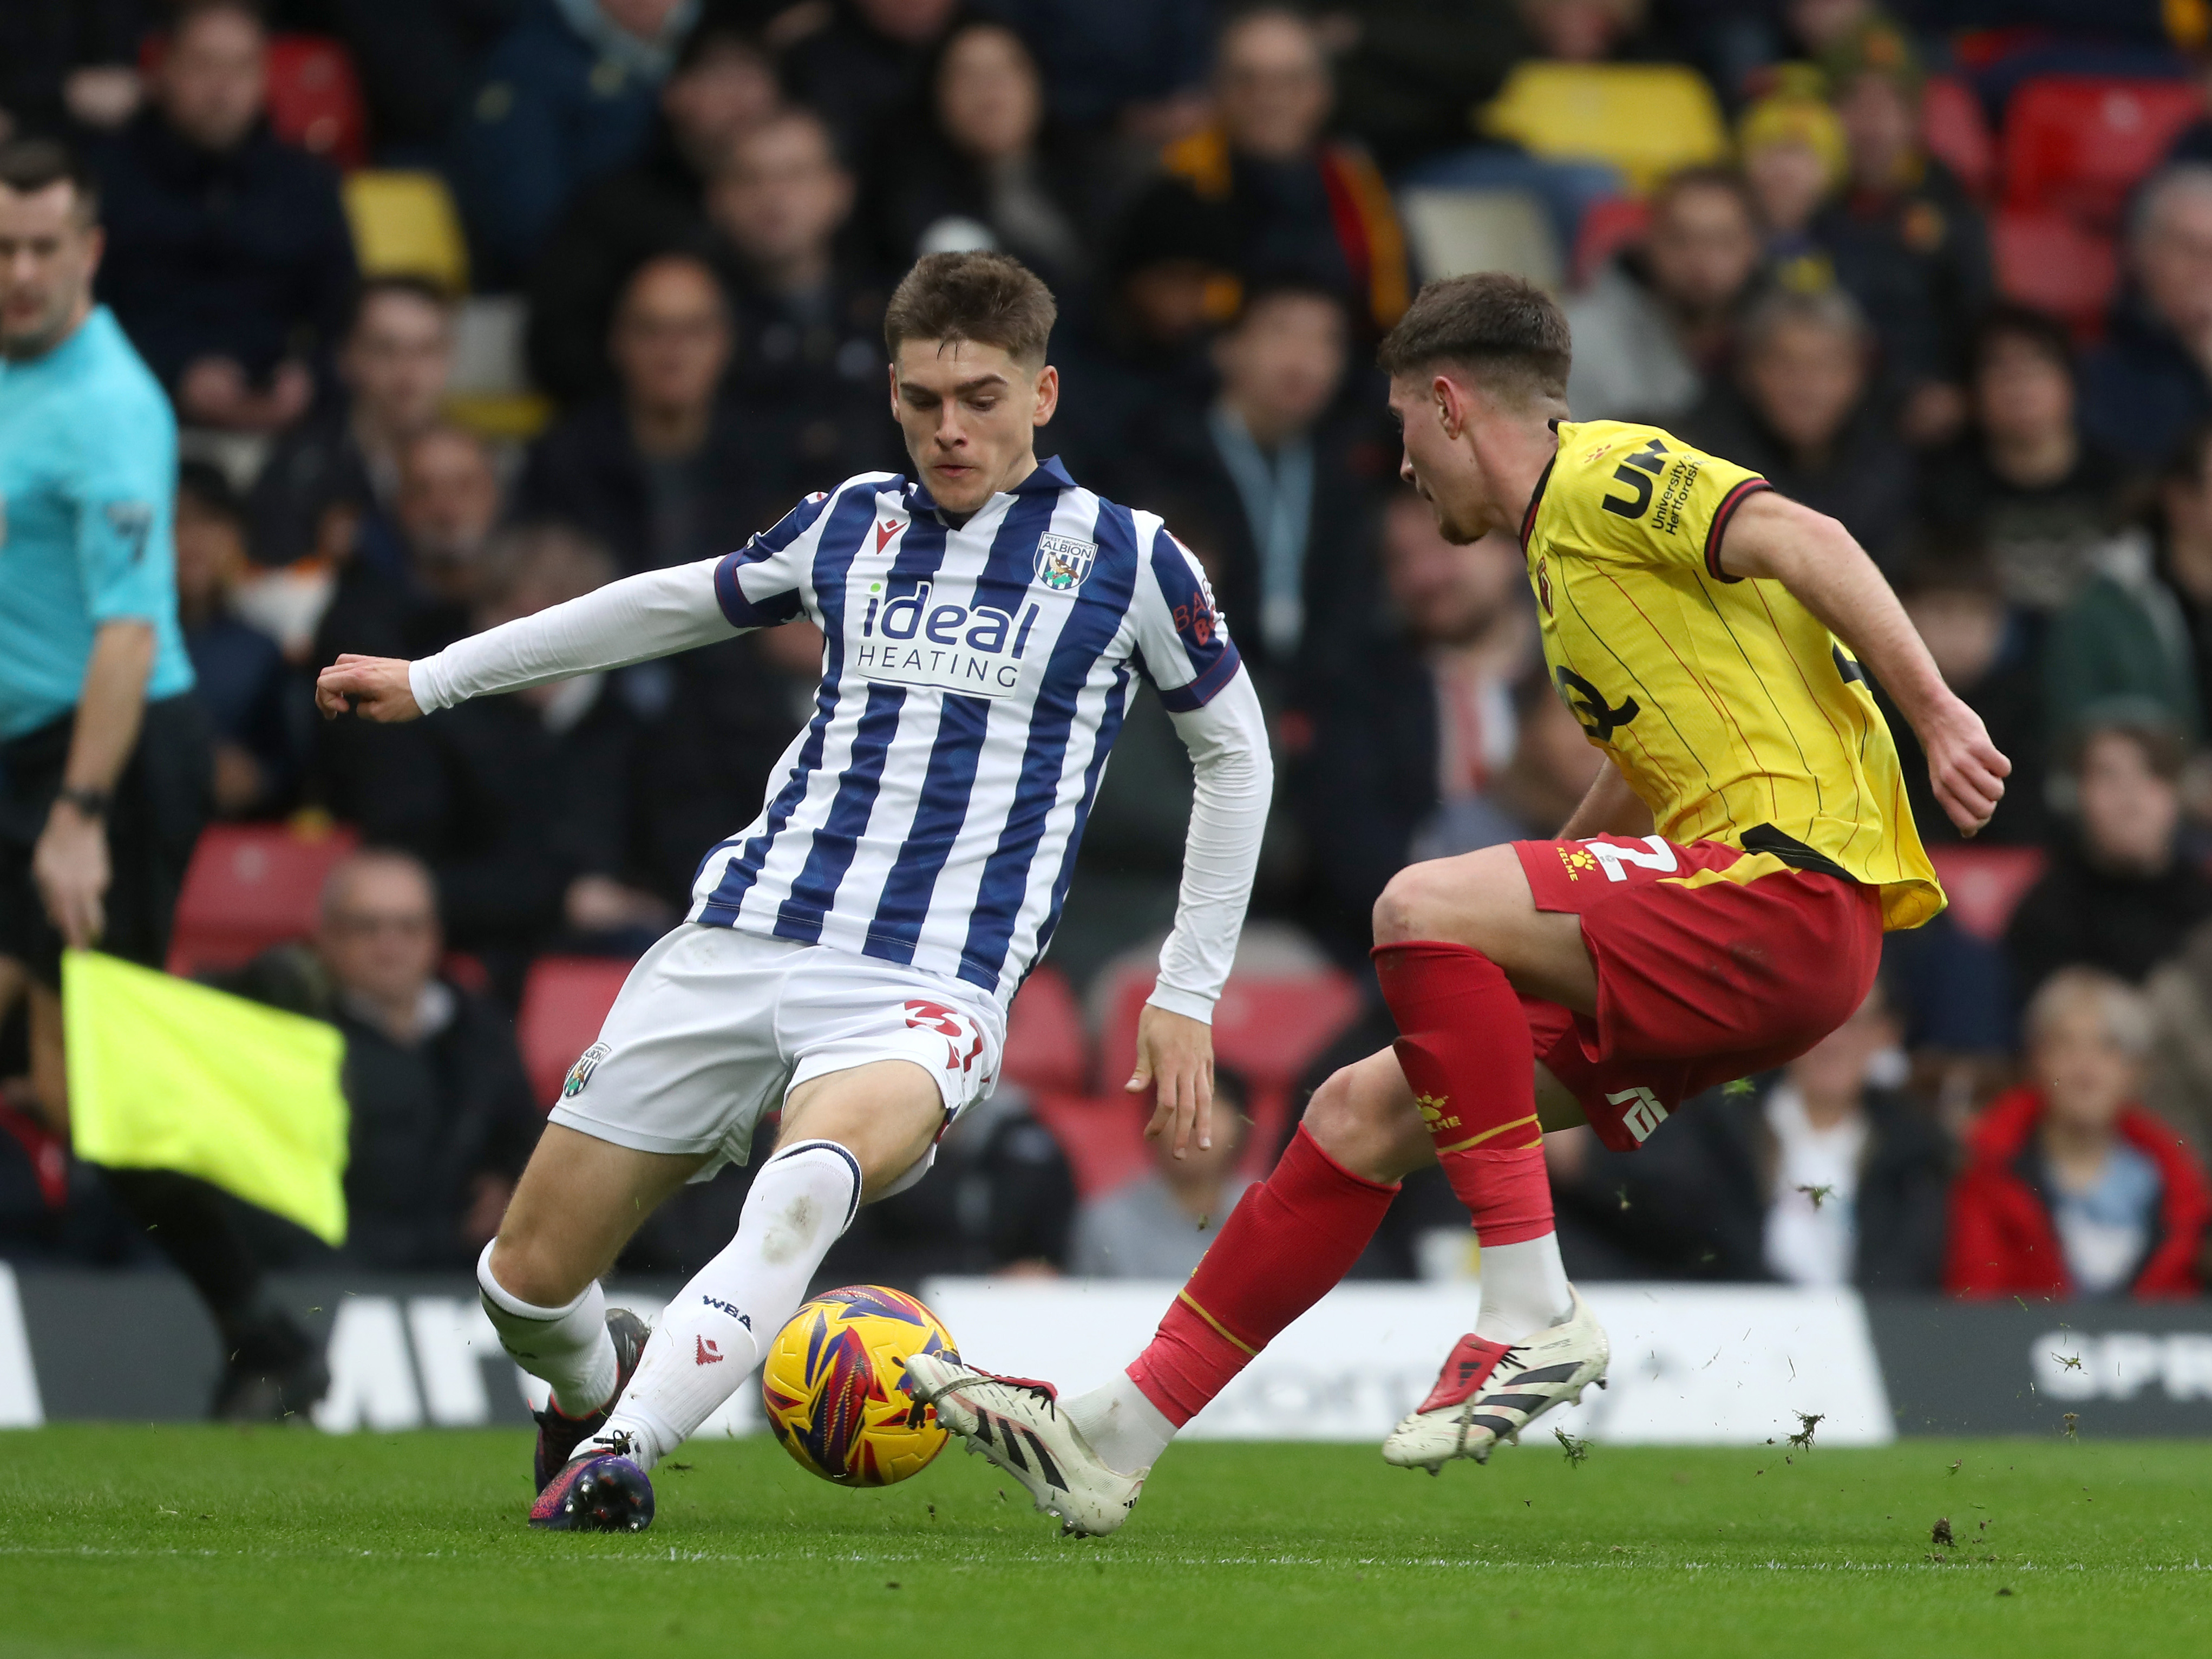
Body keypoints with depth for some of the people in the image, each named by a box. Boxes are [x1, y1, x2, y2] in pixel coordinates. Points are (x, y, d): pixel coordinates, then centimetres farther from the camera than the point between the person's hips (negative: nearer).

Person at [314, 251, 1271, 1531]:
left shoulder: (1123, 558, 3)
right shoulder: (853, 526, 13)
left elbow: (1236, 753, 15)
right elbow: (680, 603, 29)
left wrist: (1189, 994, 11)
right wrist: (432, 681, 33)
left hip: (930, 989, -4)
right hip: (741, 943, 4)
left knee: (812, 1182, -39)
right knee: (528, 1280, 2)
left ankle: (617, 1455, -42)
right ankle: (595, 1390, 36)